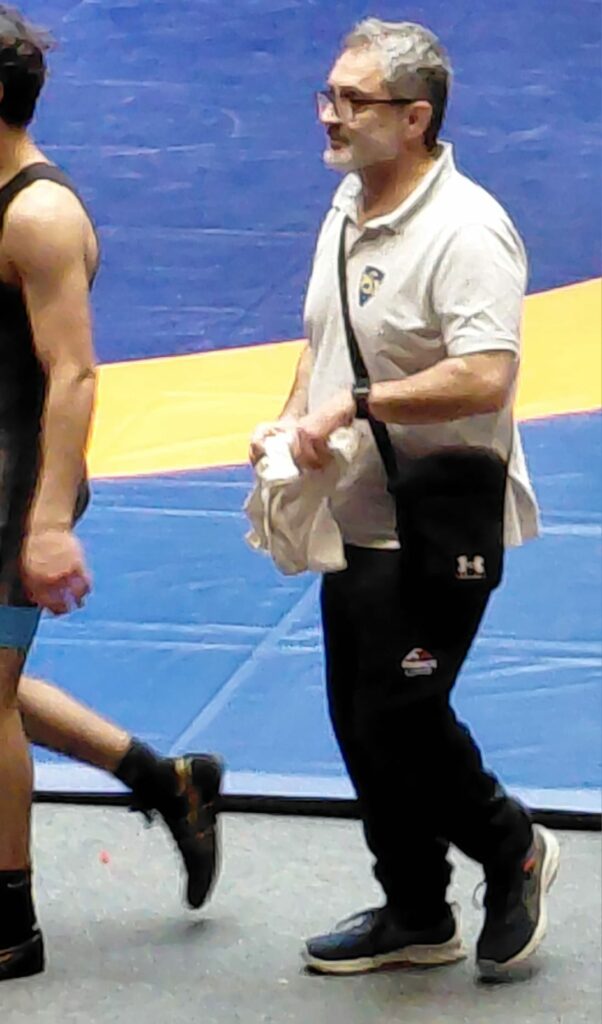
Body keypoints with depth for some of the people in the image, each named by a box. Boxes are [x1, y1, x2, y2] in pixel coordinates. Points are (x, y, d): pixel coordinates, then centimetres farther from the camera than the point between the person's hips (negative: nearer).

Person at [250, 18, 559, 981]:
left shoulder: (464, 229, -20)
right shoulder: (347, 211, 10)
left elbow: (485, 378, -30)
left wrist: (355, 404, -27)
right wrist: (291, 421, 5)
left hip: (437, 528, -9)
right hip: (357, 521, 9)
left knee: (400, 717, -7)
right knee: (361, 723, 14)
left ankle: (513, 849, 20)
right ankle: (417, 915, 29)